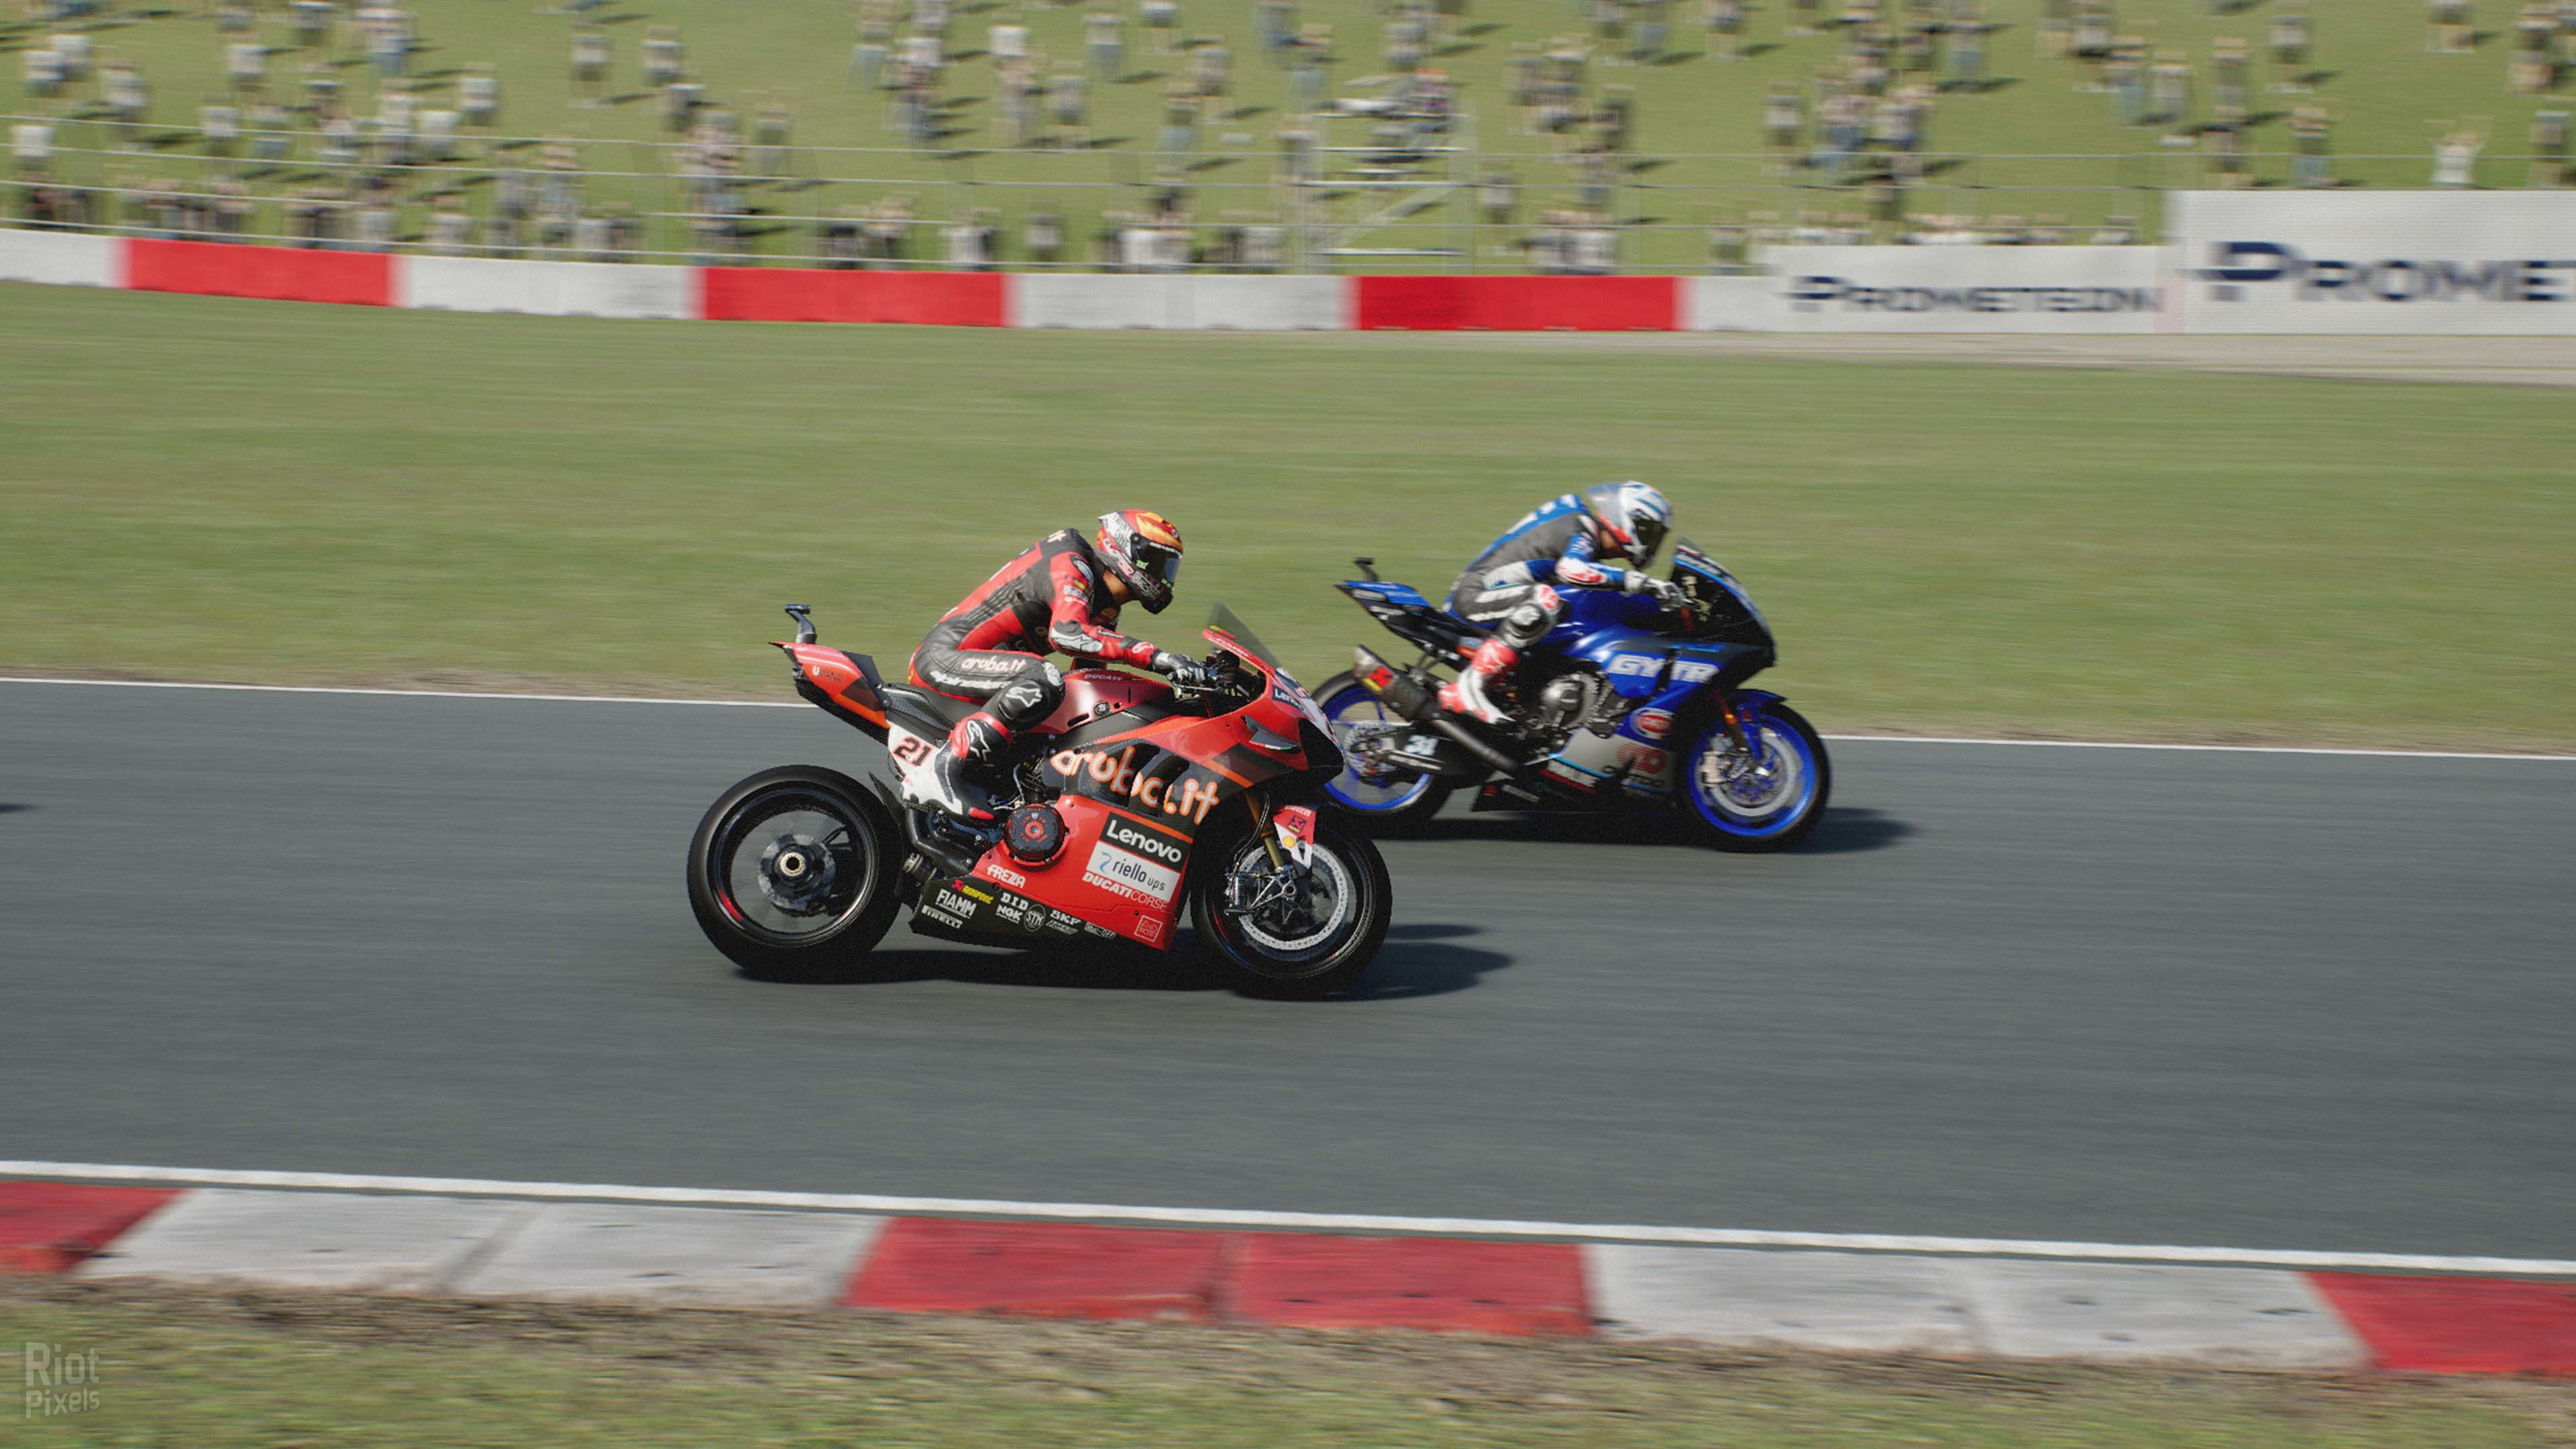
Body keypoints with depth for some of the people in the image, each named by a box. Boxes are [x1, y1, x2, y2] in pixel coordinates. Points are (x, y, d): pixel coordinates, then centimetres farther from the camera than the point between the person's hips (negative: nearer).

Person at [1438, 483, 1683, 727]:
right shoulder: (1581, 530, -17)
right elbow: (1571, 569, -39)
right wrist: (1635, 581, -39)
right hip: (1475, 595, -11)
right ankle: (1470, 687, -33)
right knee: (1544, 598, -35)